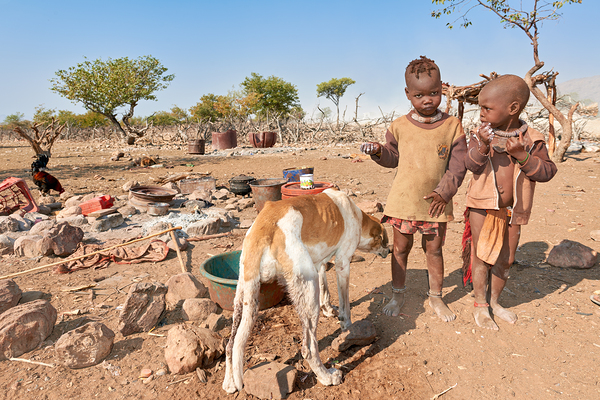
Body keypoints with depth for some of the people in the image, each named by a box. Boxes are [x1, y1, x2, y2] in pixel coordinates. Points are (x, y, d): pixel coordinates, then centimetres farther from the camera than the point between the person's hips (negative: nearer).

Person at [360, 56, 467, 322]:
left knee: (434, 249, 13)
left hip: (435, 202, 0)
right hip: (404, 200, 1)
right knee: (400, 248, 12)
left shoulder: (452, 125, -4)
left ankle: (435, 297, 33)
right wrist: (378, 151, -13)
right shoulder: (399, 126, -2)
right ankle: (398, 295, 30)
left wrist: (444, 191, -13)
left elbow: (458, 164, -3)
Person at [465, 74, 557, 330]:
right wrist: (482, 146, -30)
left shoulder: (532, 139, -5)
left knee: (505, 260, 14)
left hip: (512, 211, 2)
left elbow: (547, 172, -7)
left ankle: (493, 301, 35)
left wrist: (521, 155, -21)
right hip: (483, 206, -1)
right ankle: (480, 305, 21)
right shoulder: (481, 135, -4)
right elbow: (472, 165, -13)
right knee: (482, 257, 5)